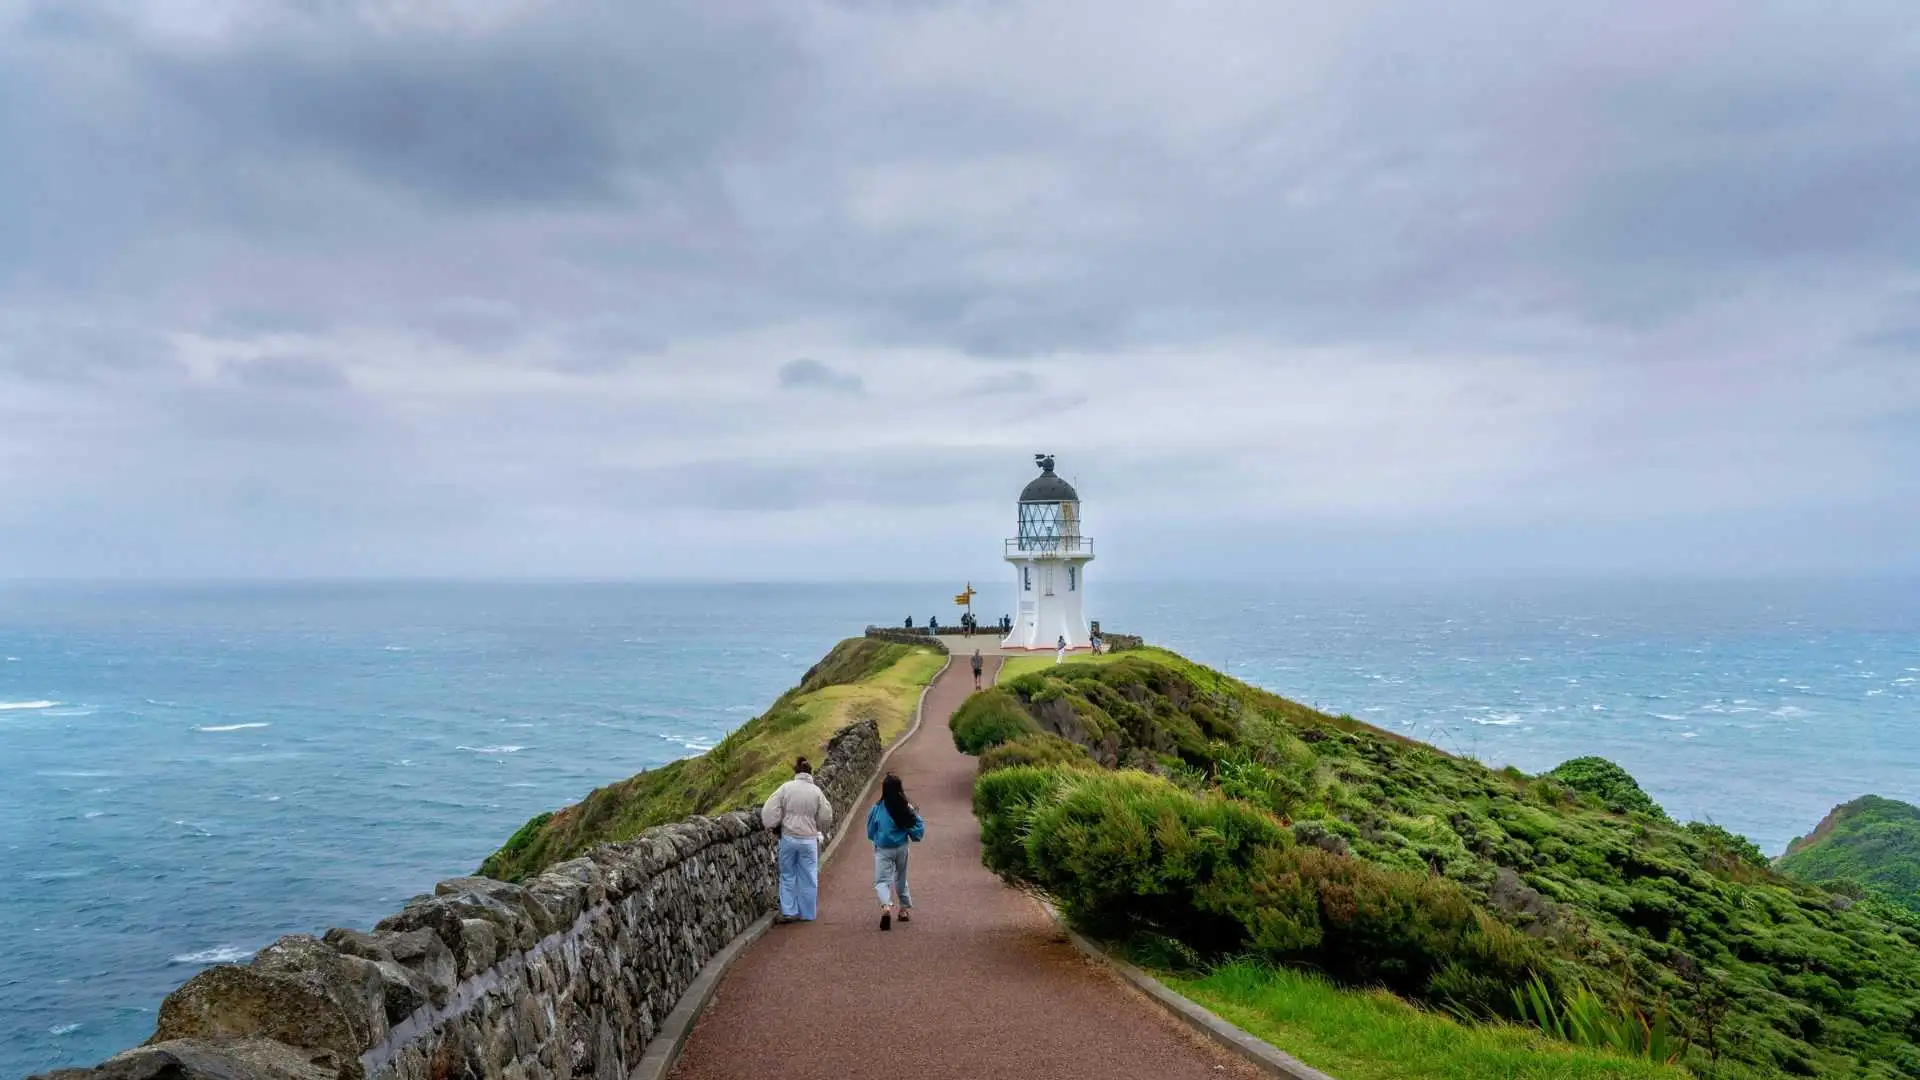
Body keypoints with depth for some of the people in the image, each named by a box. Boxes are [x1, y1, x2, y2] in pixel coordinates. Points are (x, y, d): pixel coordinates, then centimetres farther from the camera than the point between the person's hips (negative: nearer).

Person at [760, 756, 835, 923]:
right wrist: (821, 832, 23)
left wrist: (774, 825, 9)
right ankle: (807, 913, 17)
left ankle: (789, 912, 11)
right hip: (809, 839, 1)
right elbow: (826, 817, 5)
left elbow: (770, 811, -8)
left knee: (788, 875, 13)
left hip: (788, 838, 0)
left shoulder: (786, 788, -7)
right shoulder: (816, 791, -3)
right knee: (808, 877, 11)